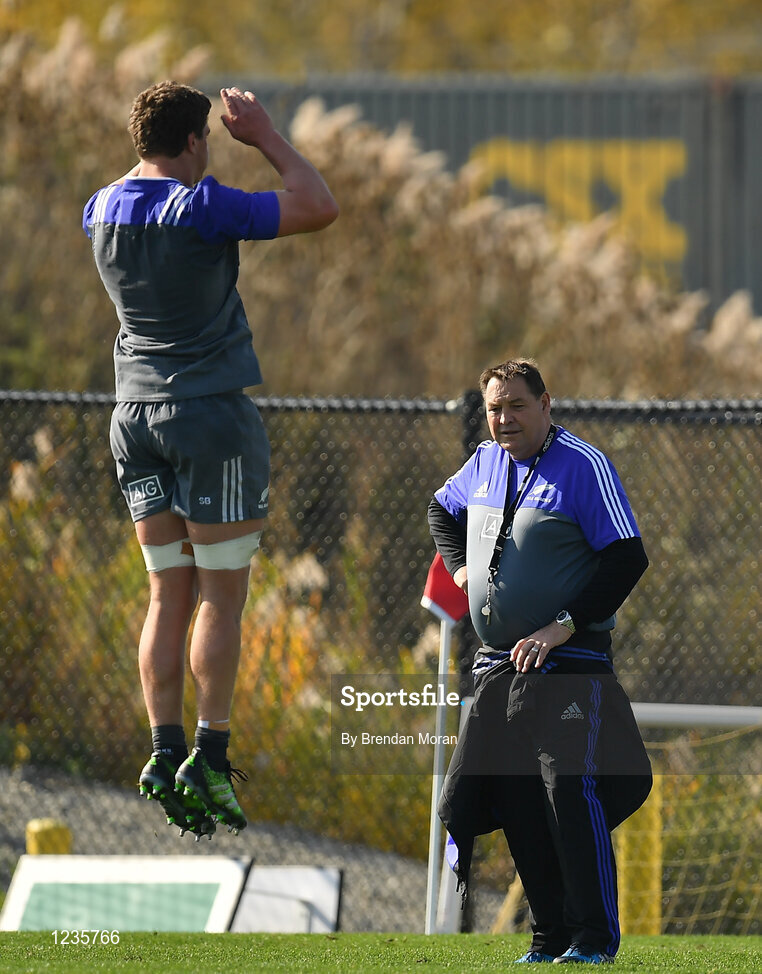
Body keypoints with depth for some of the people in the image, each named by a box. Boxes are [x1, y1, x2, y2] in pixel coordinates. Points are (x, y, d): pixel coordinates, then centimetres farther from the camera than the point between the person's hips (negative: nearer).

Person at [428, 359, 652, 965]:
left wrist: (563, 626, -19)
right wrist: (460, 567, 15)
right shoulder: (486, 463, 11)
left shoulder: (584, 466, -10)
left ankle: (595, 938, -11)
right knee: (517, 805, 5)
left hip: (568, 663, -7)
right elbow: (442, 509, 33)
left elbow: (628, 558, -15)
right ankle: (551, 937, 12)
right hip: (498, 665, 7)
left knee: (572, 793, -15)